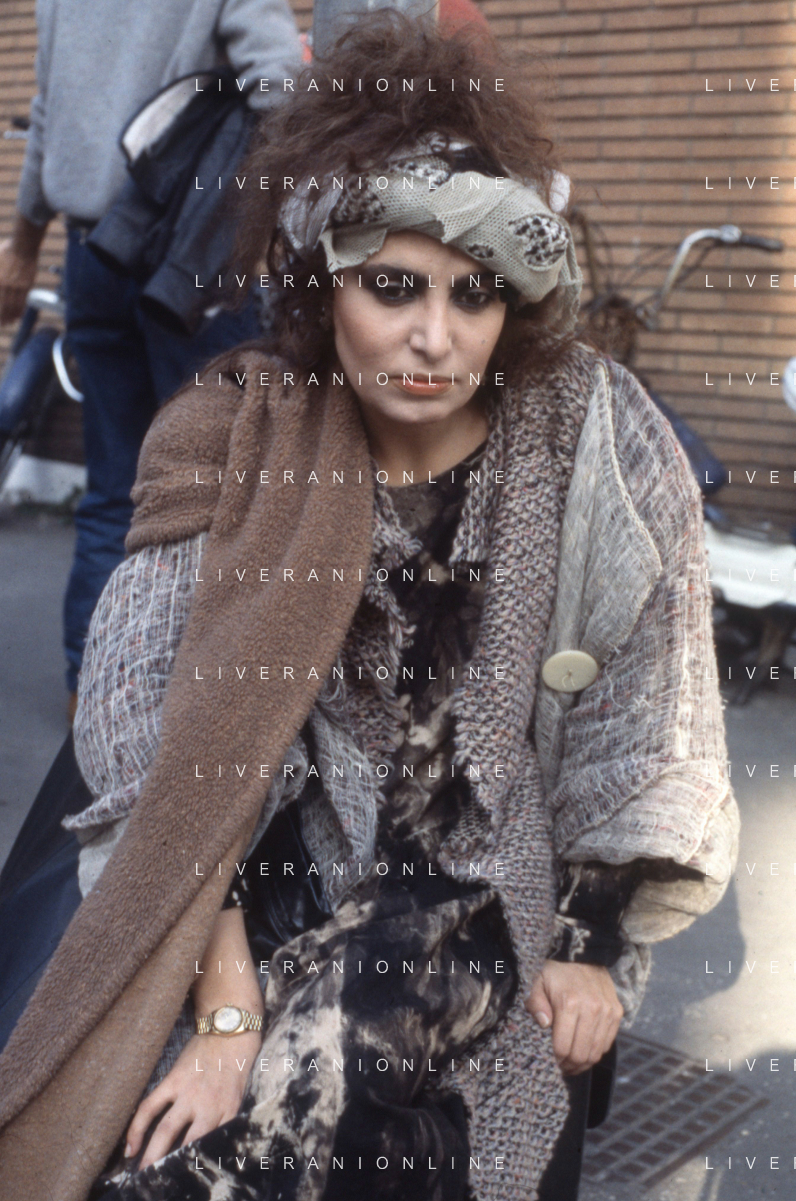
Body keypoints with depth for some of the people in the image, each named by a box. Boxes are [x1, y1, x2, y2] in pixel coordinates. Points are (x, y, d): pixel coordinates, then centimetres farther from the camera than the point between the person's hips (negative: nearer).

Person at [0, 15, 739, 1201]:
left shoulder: (597, 450, -11)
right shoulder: (241, 449, -10)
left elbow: (638, 733, -1)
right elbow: (175, 744, -14)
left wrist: (600, 948, 1)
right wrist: (227, 1002, -20)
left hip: (487, 873, 0)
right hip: (292, 871, 1)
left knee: (307, 1105, -24)